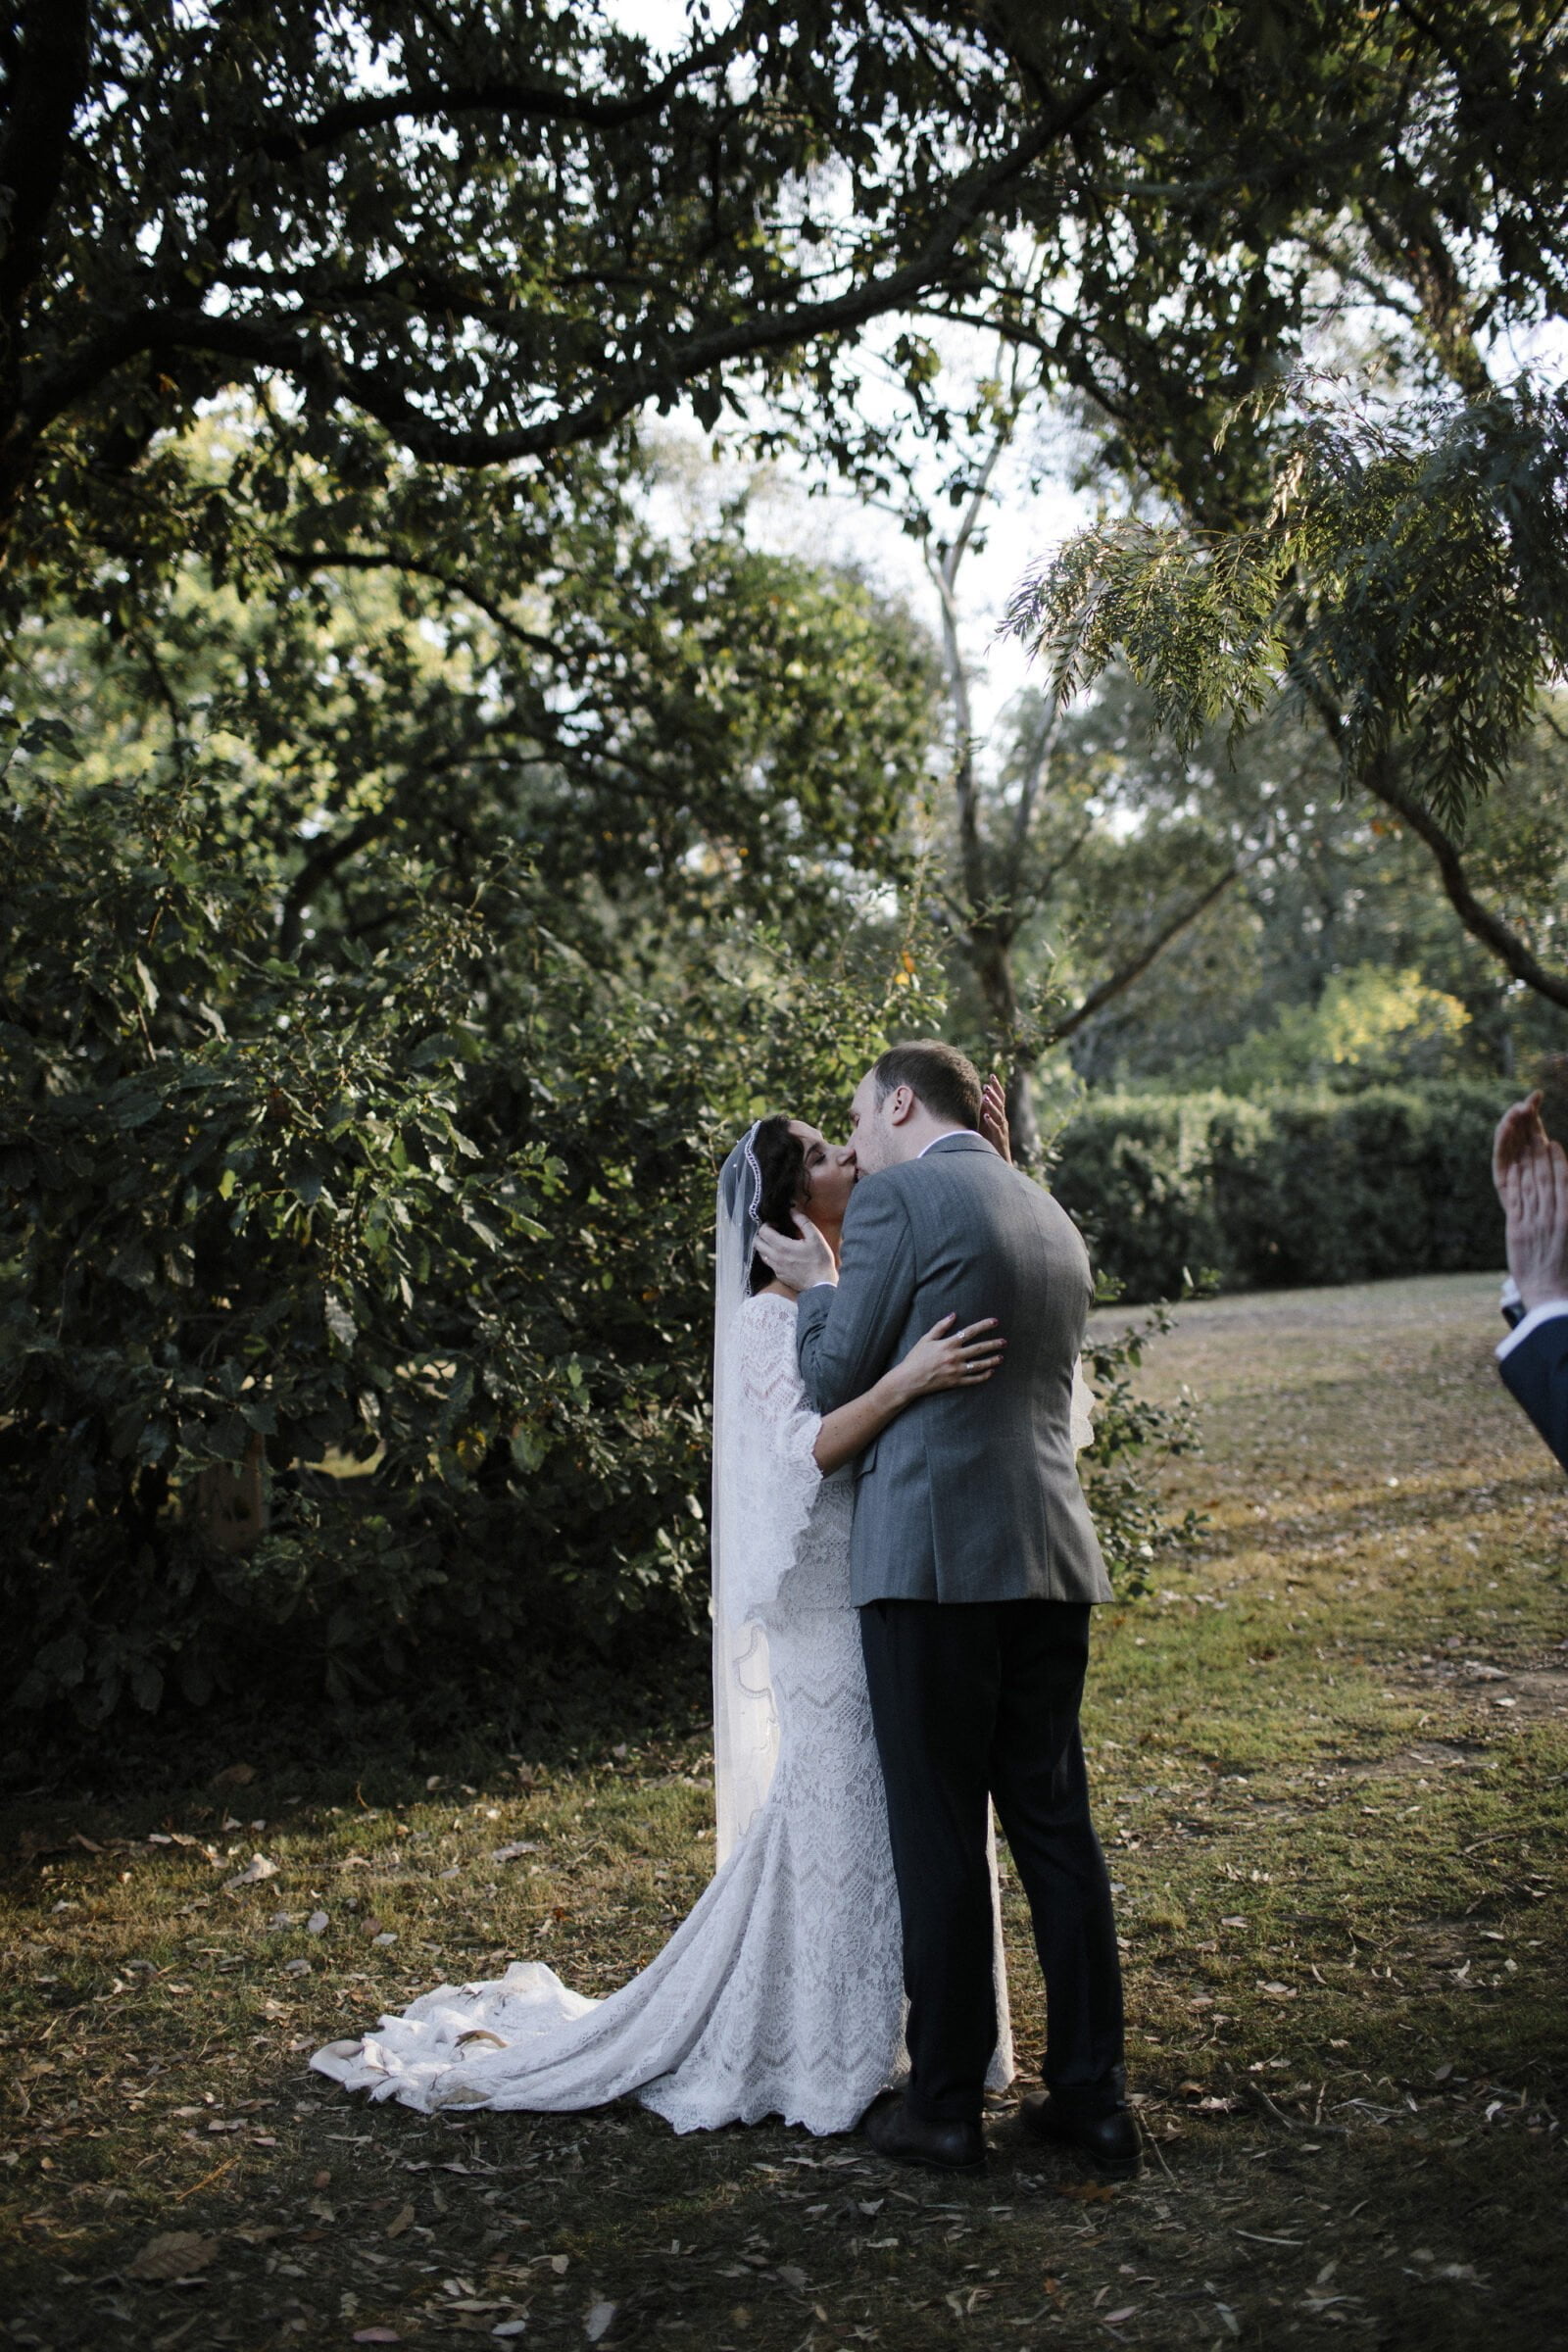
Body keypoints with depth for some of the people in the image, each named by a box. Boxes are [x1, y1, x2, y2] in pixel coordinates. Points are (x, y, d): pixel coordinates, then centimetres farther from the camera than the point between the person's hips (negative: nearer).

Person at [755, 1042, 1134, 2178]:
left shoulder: (898, 1196, -5)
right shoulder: (1052, 1218, 18)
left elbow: (837, 1379, -5)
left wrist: (818, 1284, 13)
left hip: (932, 1555, -7)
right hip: (1052, 1554, 7)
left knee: (939, 1835, 2)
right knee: (1056, 1822, 12)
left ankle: (945, 2105, 11)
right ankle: (1093, 2094, 17)